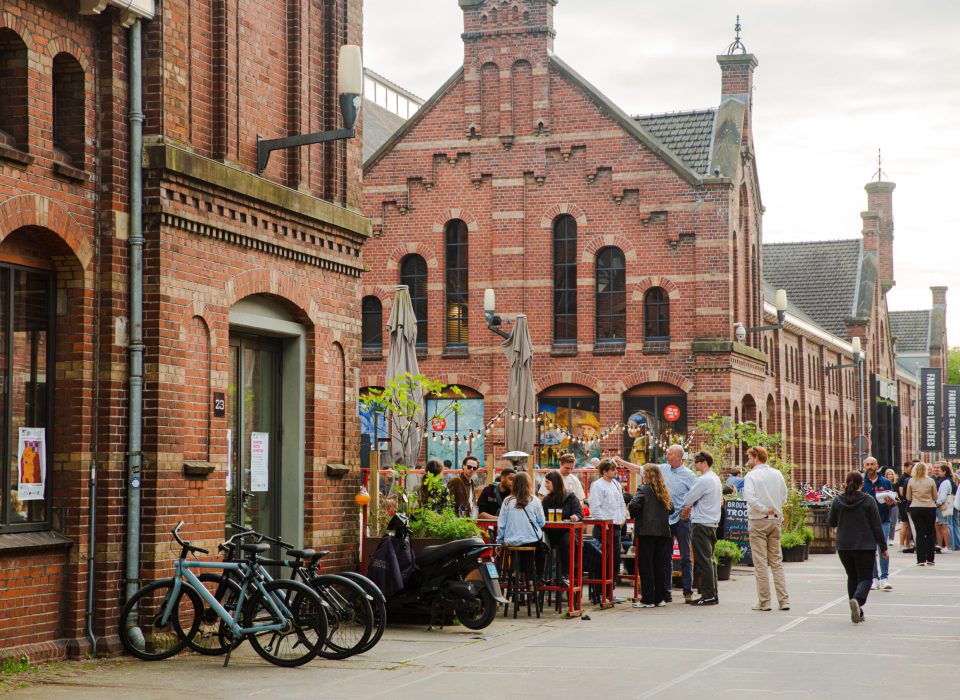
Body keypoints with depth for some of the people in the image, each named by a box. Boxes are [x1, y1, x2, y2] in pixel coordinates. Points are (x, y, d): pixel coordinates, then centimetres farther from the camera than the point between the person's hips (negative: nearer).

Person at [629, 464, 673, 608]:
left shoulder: (644, 489, -7)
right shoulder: (664, 491, 11)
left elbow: (635, 505, -18)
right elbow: (671, 508, 16)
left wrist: (633, 515, 0)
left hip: (646, 531, -6)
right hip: (663, 531, 6)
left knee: (645, 565, -2)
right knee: (659, 565, 12)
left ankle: (648, 599, -4)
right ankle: (660, 598, 15)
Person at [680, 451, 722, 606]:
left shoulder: (703, 481, -15)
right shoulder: (716, 479, 15)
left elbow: (688, 500, -8)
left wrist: (684, 511, 10)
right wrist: (690, 510, 13)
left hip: (701, 524, -9)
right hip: (712, 523, 9)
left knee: (703, 560, -7)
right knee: (709, 559, 12)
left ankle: (708, 595, -7)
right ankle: (713, 595, 13)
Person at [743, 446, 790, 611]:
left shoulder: (751, 476, -10)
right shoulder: (777, 474, 6)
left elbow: (750, 498, -23)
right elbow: (784, 498, 10)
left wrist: (765, 510, -13)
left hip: (758, 521, -5)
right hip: (776, 520, 5)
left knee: (760, 563, 0)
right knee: (777, 562, 11)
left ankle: (764, 601, 0)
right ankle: (784, 600, 7)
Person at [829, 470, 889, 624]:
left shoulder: (838, 501, -1)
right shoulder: (869, 500, -8)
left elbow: (832, 522, 10)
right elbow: (877, 526, -6)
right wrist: (883, 548, 0)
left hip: (844, 546, 3)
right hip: (865, 546, -3)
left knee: (852, 577, 17)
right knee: (865, 578, 2)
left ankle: (857, 612, 14)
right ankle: (857, 599, -27)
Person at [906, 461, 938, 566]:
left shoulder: (911, 481, -4)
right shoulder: (931, 481, -5)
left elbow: (908, 497, 4)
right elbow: (935, 497, 3)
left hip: (915, 509, 0)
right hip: (930, 509, 0)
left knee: (919, 534, 3)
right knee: (930, 533, 12)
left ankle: (921, 559, -3)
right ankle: (930, 559, 14)